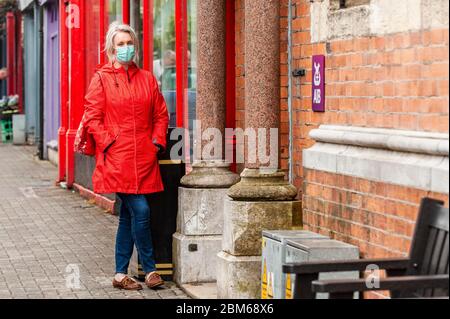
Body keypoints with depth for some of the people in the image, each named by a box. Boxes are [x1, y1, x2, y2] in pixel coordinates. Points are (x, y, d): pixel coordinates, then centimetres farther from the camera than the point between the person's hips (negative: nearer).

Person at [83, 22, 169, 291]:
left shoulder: (147, 79, 12)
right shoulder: (102, 79, 0)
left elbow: (161, 114, 16)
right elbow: (92, 118, -1)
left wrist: (157, 142, 4)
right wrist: (109, 143, -9)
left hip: (143, 158, 4)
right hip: (117, 158, -4)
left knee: (128, 215, 9)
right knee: (140, 211, -11)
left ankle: (121, 275, 16)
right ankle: (150, 270, 1)